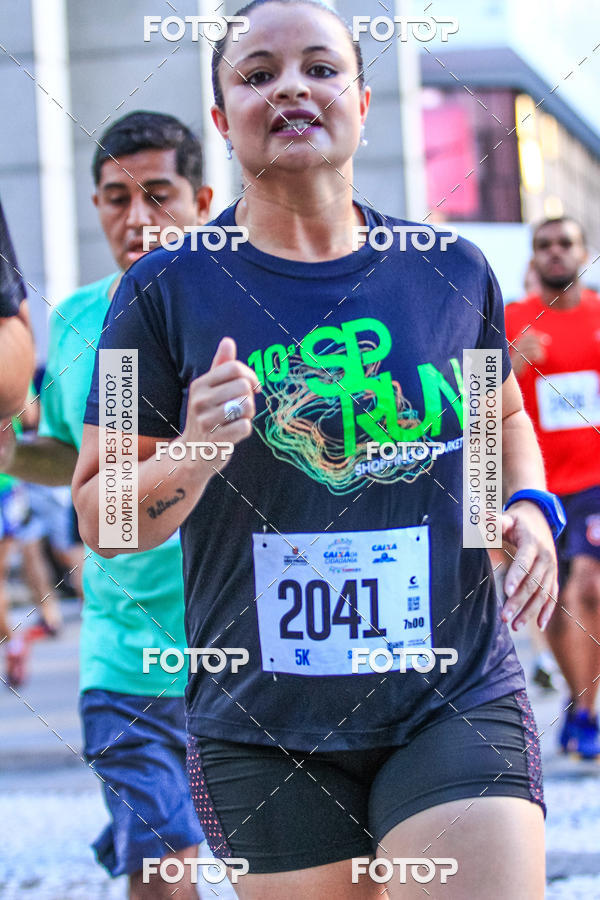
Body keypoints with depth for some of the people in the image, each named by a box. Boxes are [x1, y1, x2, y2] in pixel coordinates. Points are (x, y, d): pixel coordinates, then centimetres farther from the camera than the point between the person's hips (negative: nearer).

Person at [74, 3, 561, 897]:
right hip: (264, 735, 0)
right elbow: (99, 518, 0)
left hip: (460, 701, 1)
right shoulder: (166, 292, -2)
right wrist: (191, 458, -20)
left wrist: (529, 505, 5)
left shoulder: (453, 274, 5)